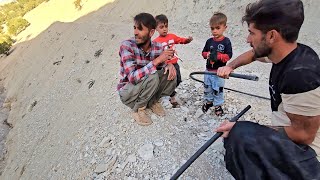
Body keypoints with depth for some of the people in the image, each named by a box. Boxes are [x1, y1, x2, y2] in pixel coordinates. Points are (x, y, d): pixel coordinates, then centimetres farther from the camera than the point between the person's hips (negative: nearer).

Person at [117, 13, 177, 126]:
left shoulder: (158, 48, -11)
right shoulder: (126, 46, -23)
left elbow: (162, 65, 6)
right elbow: (132, 77, -33)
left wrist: (169, 65, -19)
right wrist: (157, 60, -36)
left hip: (148, 89, 5)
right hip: (128, 92, -5)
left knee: (171, 75, -13)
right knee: (152, 77, -32)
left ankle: (152, 101, 7)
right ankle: (138, 109, -7)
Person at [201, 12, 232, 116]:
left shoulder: (226, 41, -10)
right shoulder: (209, 41, 1)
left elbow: (228, 56, -14)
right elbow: (203, 52, 6)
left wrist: (218, 56, -28)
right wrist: (207, 54, -16)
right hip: (209, 70, 4)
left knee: (218, 89, 7)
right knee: (207, 87, 17)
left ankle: (218, 105, 25)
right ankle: (208, 101, 38)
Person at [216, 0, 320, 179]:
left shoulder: (300, 74, -32)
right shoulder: (284, 51, -5)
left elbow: (303, 135, -25)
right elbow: (252, 54, 17)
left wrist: (241, 131, -24)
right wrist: (229, 66, 2)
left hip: (304, 152, -9)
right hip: (288, 138, 9)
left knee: (241, 135, -33)